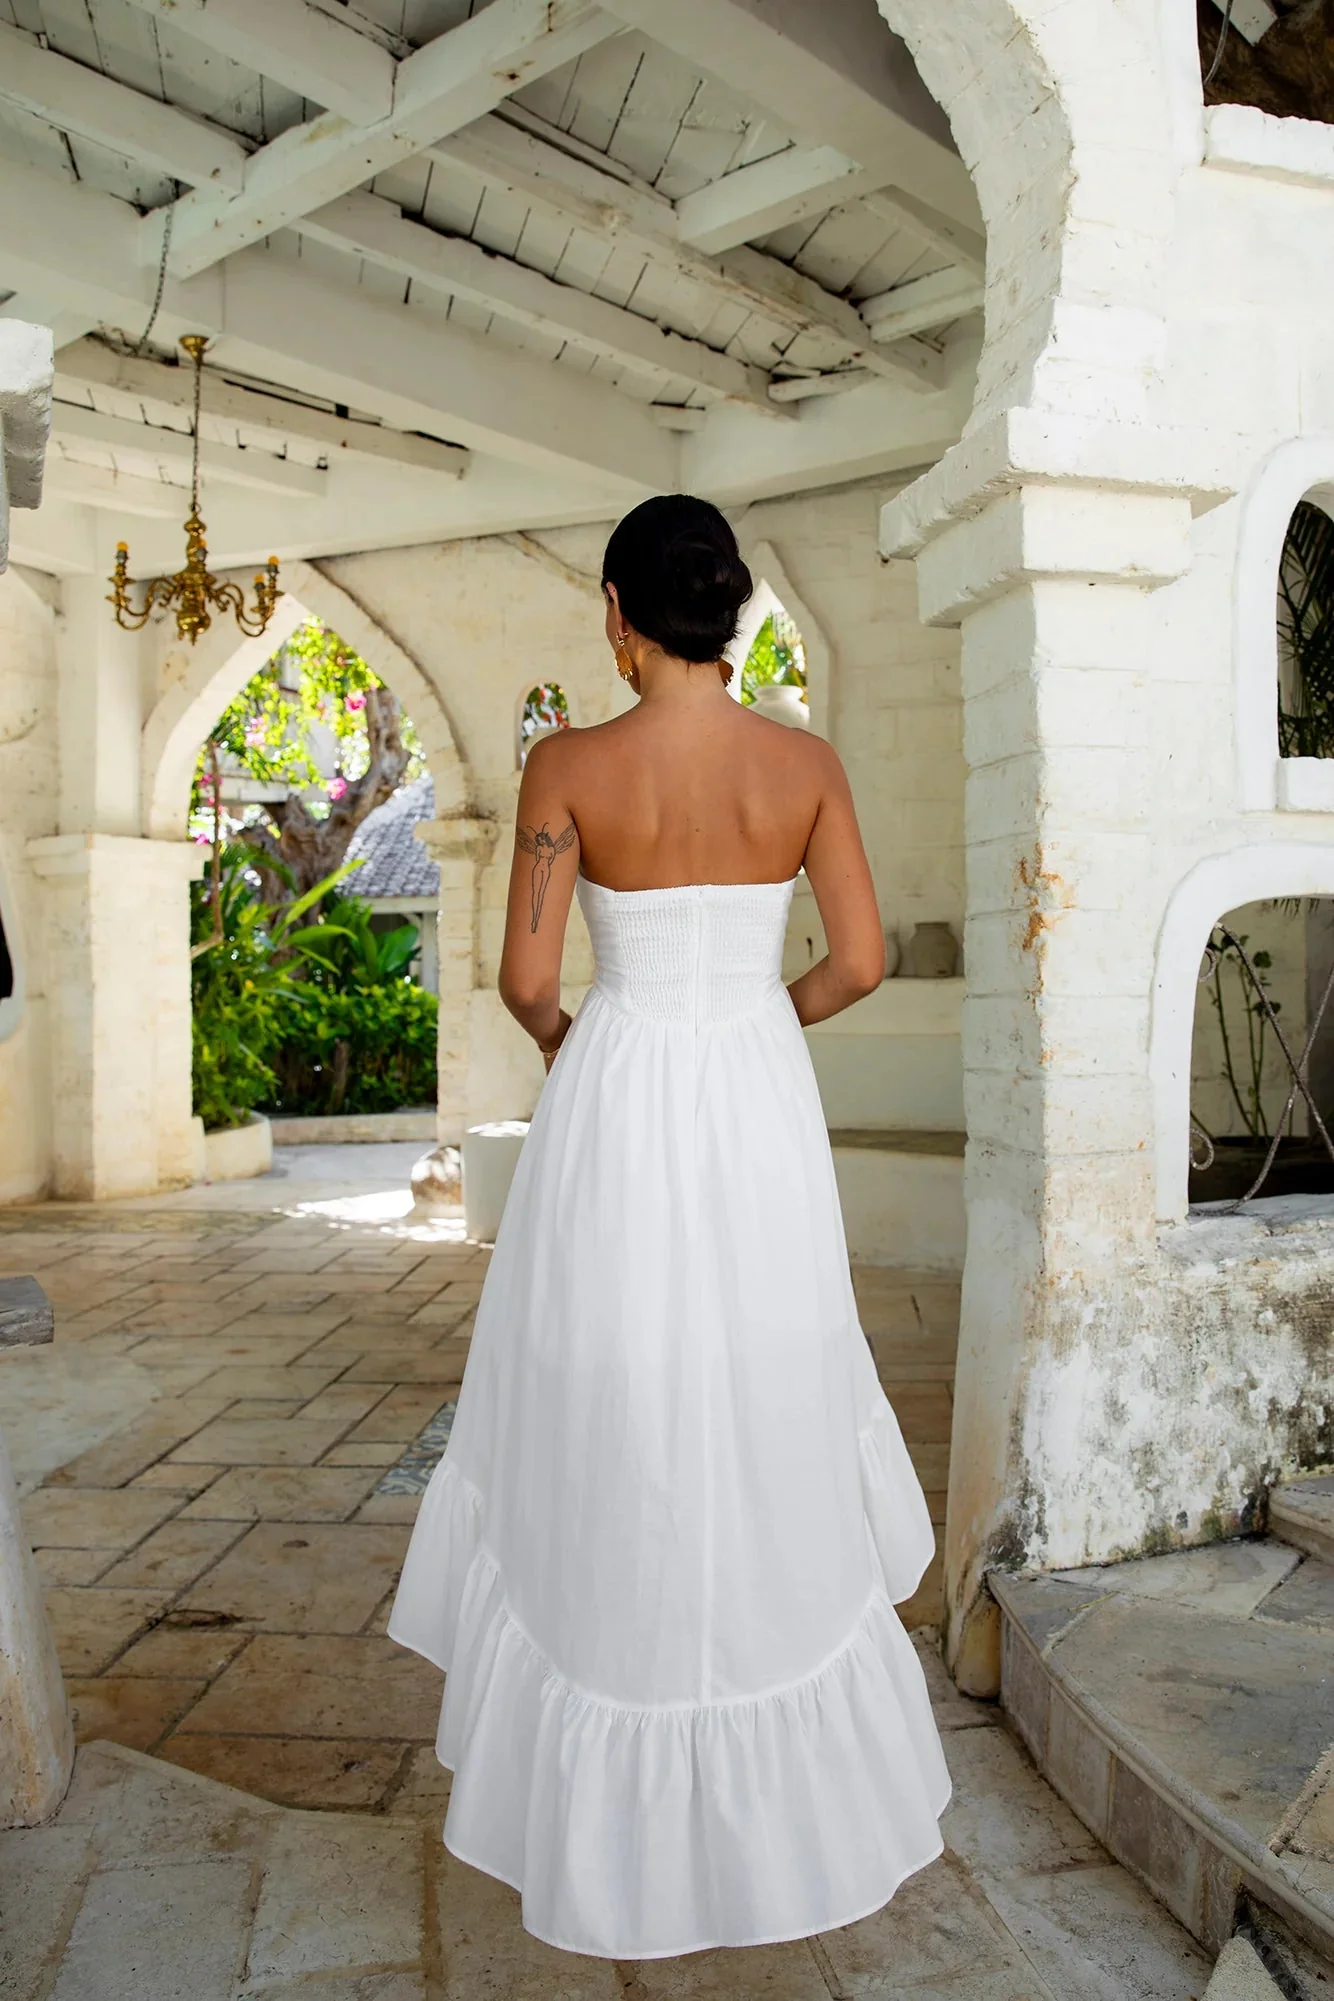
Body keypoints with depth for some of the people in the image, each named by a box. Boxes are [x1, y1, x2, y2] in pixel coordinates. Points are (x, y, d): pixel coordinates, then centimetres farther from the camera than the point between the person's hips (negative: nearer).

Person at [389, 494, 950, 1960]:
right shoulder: (806, 764, -2)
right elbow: (859, 961, -2)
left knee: (612, 1449, 13)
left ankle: (623, 1821, 30)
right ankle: (788, 1794, 36)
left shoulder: (569, 766, -9)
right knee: (772, 1437, 18)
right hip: (761, 1118, 3)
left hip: (614, 1112, -2)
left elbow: (527, 977, -11)